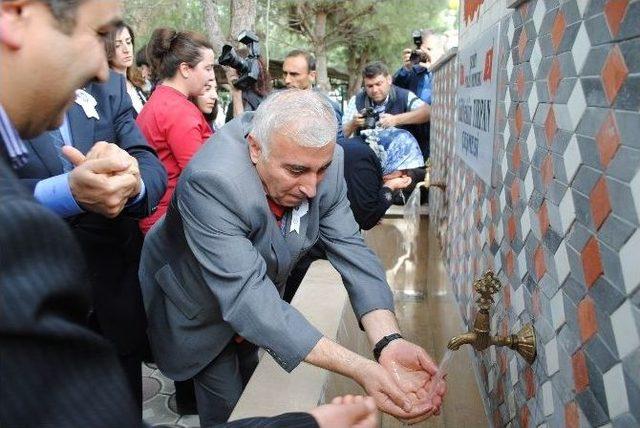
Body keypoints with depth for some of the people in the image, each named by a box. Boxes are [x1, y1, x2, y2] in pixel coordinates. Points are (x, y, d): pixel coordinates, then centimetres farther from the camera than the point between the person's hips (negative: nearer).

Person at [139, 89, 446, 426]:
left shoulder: (322, 161, -23)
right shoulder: (212, 182, -40)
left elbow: (350, 248, -21)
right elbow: (246, 298, -43)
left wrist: (389, 343, -37)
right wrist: (359, 369, -49)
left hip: (259, 289, 5)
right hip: (198, 306, -4)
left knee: (250, 386, 22)